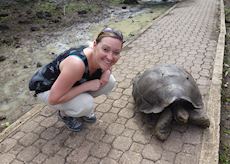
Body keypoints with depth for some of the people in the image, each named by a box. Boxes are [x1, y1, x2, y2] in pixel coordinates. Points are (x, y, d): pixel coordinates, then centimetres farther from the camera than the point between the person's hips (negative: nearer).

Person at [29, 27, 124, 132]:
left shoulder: (102, 58, -19)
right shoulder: (77, 64, -41)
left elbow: (108, 65, 8)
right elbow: (53, 99, -34)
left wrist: (107, 71, -17)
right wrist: (87, 85, -31)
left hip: (71, 84, 6)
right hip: (46, 89, -6)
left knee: (110, 82, -8)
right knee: (85, 105, -30)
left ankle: (82, 105, 13)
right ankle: (64, 113, 4)